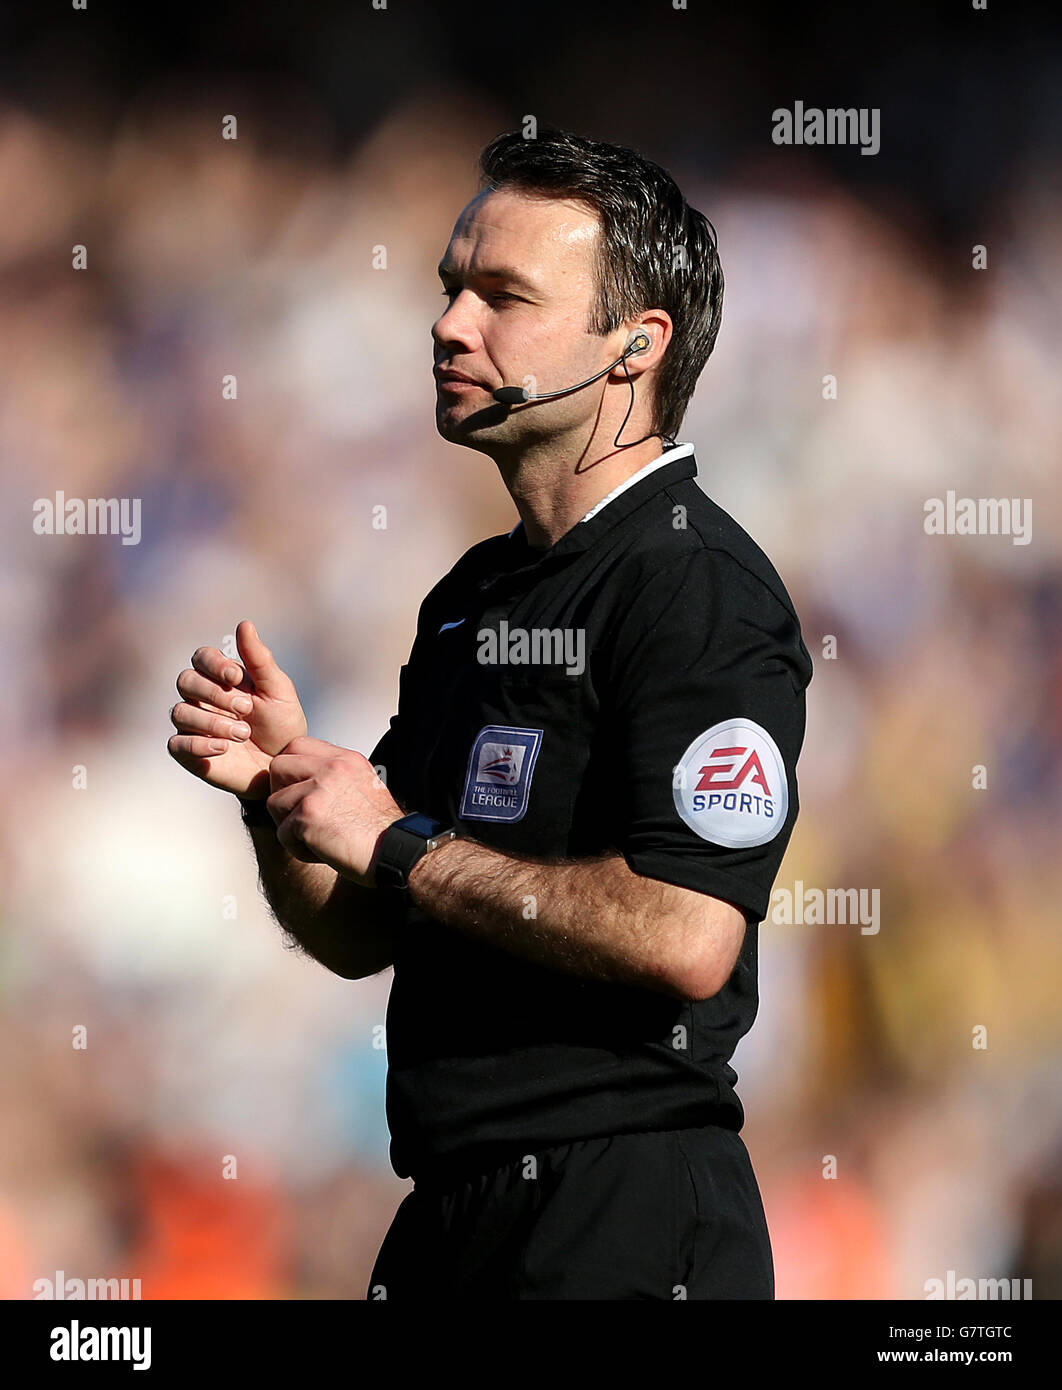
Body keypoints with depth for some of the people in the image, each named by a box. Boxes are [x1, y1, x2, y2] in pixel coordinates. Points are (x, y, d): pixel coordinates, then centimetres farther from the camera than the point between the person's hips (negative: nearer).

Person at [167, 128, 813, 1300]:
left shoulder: (700, 588, -13)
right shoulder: (473, 596, 16)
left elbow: (684, 937, -25)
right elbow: (359, 937, 17)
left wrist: (400, 846, -16)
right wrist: (277, 782, -3)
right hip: (450, 1211, 9)